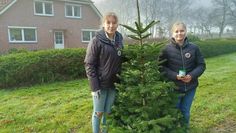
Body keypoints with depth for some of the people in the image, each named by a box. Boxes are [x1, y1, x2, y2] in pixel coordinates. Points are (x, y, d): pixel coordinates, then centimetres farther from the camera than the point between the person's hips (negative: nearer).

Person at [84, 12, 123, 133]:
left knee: (108, 112, 16)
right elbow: (89, 64, -13)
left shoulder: (119, 40, 4)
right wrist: (94, 86, -16)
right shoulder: (96, 41, -12)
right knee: (98, 112, 9)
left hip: (114, 83, 5)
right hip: (101, 84, -4)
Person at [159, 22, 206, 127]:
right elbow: (161, 67, -8)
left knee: (185, 113, 19)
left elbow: (201, 65, 2)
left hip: (190, 87, 2)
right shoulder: (167, 49, -10)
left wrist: (192, 75, -14)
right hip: (173, 88, -2)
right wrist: (175, 76, -20)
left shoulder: (194, 48, -4)